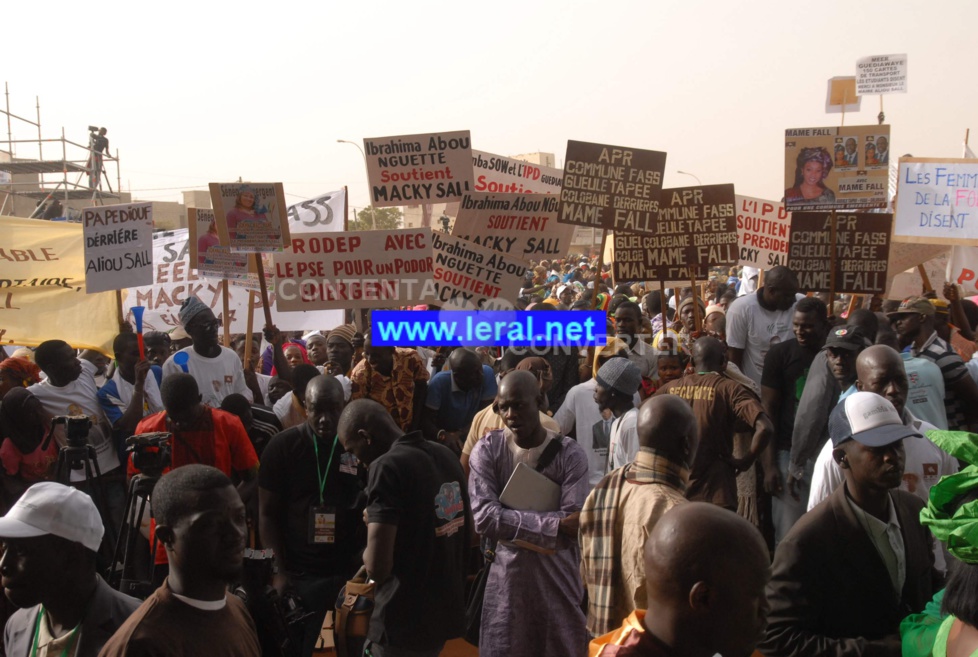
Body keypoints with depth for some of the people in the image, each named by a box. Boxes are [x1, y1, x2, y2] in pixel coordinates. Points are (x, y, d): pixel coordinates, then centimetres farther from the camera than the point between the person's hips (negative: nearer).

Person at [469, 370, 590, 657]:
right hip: (505, 578, 1)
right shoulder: (486, 450, -7)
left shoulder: (570, 454, -9)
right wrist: (555, 524, -20)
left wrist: (508, 525, -17)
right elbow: (484, 518, -19)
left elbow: (571, 529, -17)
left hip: (558, 579, 0)